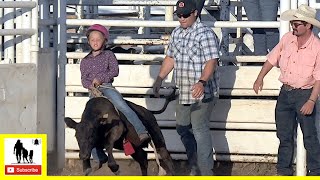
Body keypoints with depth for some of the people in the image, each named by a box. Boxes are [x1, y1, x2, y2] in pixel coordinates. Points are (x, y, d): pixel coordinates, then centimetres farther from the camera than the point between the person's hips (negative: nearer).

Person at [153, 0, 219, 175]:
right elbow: (170, 58, 22)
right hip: (183, 93, 9)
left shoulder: (205, 34, -14)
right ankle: (195, 168, 28)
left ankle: (206, 173, -9)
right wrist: (159, 79, 17)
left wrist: (202, 82, -35)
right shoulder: (176, 33, 13)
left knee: (199, 130, -11)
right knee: (183, 128, 16)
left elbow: (211, 61, -22)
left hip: (201, 92, -9)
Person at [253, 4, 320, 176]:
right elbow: (272, 58, 12)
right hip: (285, 92, 5)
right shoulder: (287, 39, -1)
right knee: (284, 135, 13)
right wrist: (260, 78, 9)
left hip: (304, 94, -5)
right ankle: (284, 171, 24)